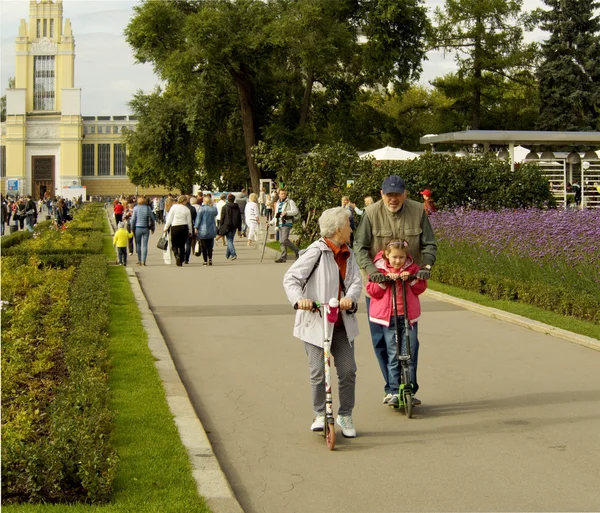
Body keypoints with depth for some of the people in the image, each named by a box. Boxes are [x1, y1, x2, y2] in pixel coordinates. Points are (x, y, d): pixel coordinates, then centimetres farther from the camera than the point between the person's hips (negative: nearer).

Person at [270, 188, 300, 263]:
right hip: (280, 224, 7)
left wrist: (286, 212, -22)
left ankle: (297, 251, -3)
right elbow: (276, 215, 30)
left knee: (284, 240, -18)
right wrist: (271, 222, 21)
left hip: (287, 224, -7)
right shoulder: (278, 203, 21)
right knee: (281, 241, 2)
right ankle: (283, 257, 4)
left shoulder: (290, 202, -1)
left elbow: (296, 211, -11)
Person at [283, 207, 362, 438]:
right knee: (318, 372, -2)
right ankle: (319, 415, 18)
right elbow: (291, 277, -15)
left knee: (348, 370, 2)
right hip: (315, 322, -5)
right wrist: (299, 299, -33)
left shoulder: (348, 255, 10)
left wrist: (350, 298, -23)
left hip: (342, 323, 5)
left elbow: (356, 281, -1)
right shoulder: (317, 251, -10)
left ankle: (345, 415, 18)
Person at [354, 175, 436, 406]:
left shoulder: (418, 211, -3)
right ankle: (391, 387, 15)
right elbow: (360, 246, -11)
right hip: (378, 284, -1)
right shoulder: (372, 213, -8)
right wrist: (370, 269, -28)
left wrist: (426, 265, -20)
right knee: (380, 338, 3)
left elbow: (429, 245, -1)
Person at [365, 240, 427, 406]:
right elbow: (372, 291, -2)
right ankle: (394, 392, 3)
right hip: (388, 317, -1)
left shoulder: (412, 268, 8)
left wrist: (410, 279, -10)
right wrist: (385, 280, -15)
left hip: (409, 317, 1)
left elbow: (421, 288, 7)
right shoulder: (378, 269, 3)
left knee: (410, 354, -2)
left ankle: (410, 391, 5)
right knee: (393, 355, 0)